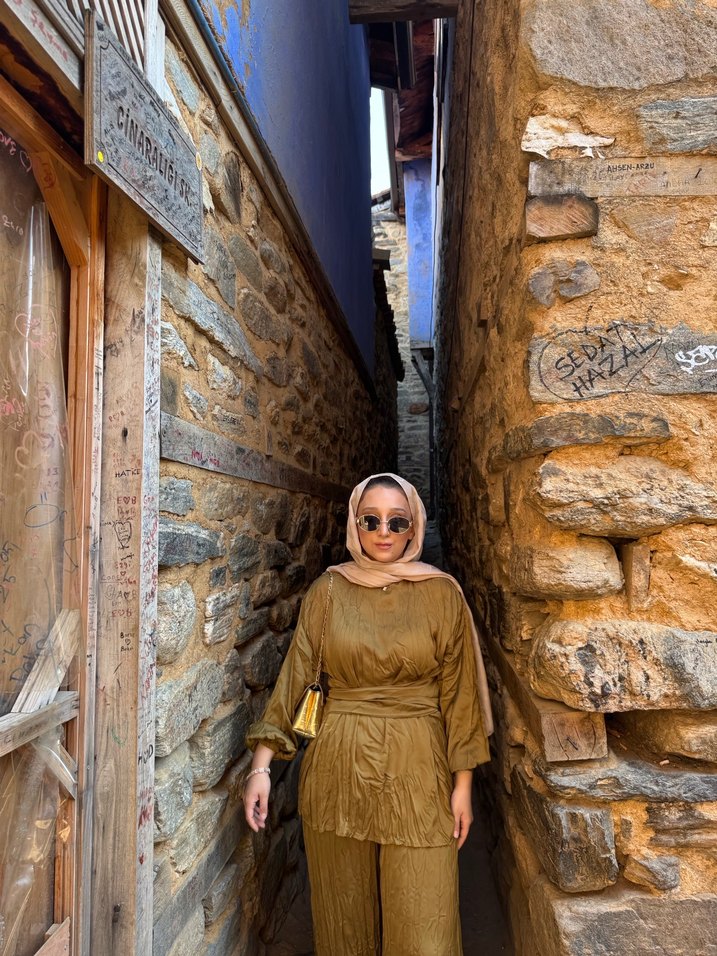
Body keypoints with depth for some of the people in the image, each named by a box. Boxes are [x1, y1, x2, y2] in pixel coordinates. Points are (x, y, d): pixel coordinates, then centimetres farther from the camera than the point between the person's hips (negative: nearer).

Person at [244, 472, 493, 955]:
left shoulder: (442, 593, -3)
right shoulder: (329, 590, -1)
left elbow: (459, 692, 0)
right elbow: (295, 676, -1)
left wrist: (463, 783, 1)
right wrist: (262, 765, -7)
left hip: (417, 770, -1)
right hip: (339, 768, 1)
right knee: (343, 913, 16)